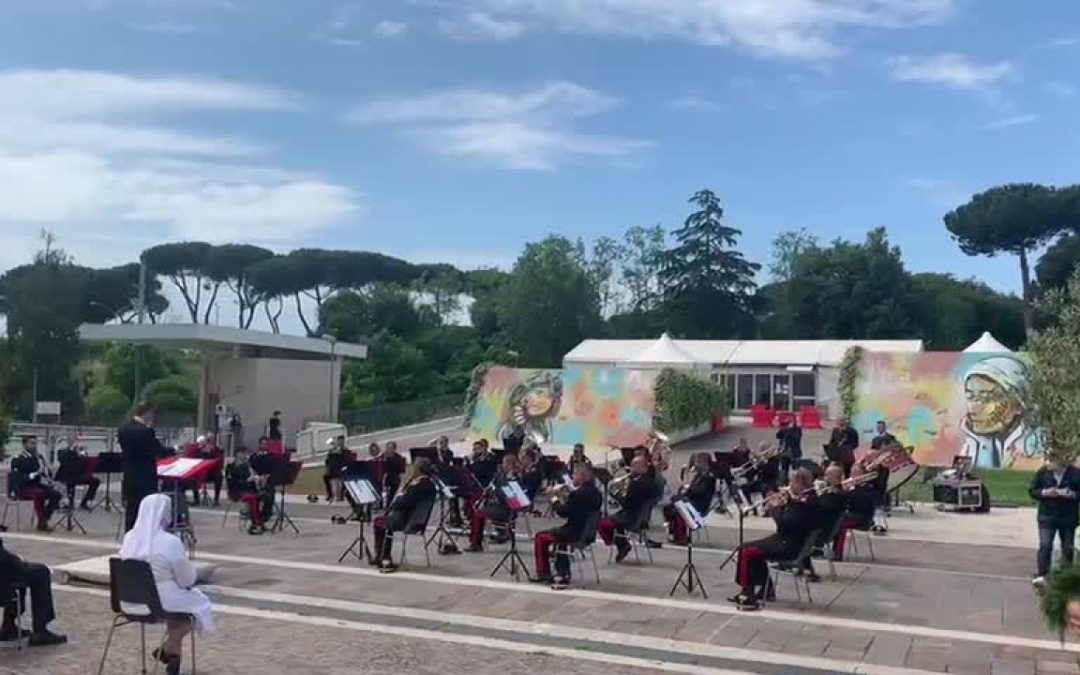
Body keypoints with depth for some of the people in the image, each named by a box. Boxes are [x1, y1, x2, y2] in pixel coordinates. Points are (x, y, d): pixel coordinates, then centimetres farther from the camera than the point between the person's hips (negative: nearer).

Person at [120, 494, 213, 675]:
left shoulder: (129, 538, -3)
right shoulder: (171, 542, -23)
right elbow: (187, 579, -13)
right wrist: (190, 577, 10)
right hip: (161, 601, -7)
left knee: (180, 597, 31)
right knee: (199, 602, 19)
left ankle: (171, 649, 33)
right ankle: (169, 647, 19)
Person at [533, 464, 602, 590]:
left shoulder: (578, 493, -23)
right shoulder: (595, 492, 5)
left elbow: (562, 513, -19)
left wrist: (554, 497, -5)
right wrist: (563, 498, 4)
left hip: (577, 532, -9)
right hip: (588, 531, 9)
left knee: (540, 537, 6)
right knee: (558, 533, 34)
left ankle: (543, 574, 16)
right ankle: (563, 573, 35)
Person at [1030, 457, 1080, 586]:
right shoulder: (1042, 473, 0)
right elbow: (1032, 490, 4)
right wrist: (1044, 492, -14)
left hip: (1068, 518, 1)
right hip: (1047, 517, 0)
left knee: (1068, 548, 9)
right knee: (1045, 546, -9)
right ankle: (1041, 575, -8)